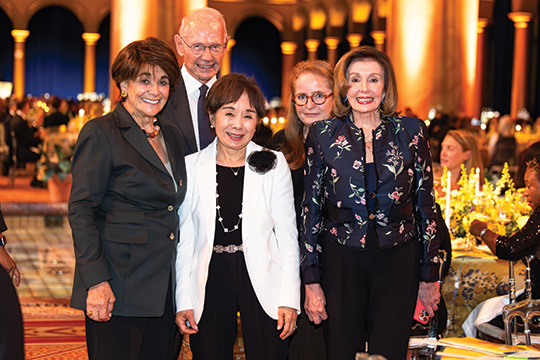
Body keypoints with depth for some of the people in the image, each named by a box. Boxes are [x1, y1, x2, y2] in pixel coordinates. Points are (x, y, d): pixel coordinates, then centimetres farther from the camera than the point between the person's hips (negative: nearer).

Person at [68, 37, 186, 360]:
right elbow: (81, 210, -10)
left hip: (164, 288, 7)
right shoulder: (101, 133, -5)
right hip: (118, 290, -6)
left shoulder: (172, 137, 15)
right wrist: (96, 281, -18)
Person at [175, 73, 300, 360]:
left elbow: (287, 236, 3)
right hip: (209, 286, 1)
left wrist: (289, 298, -4)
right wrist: (183, 300, 1)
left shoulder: (274, 165, 2)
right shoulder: (191, 167, 3)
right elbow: (184, 239, 5)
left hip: (262, 285, -1)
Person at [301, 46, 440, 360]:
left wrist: (430, 275, 6)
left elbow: (426, 205, 7)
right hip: (340, 262, 0)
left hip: (398, 263, 0)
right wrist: (312, 281, 1)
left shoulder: (412, 132, 3)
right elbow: (311, 209, 5)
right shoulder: (323, 135, 2)